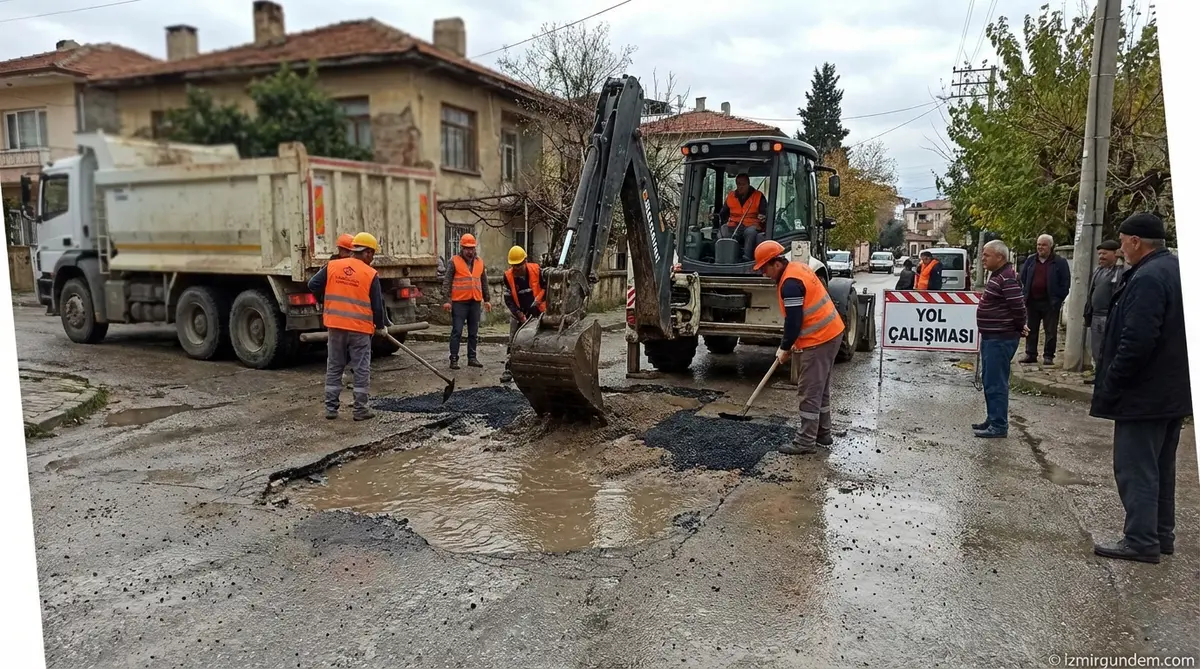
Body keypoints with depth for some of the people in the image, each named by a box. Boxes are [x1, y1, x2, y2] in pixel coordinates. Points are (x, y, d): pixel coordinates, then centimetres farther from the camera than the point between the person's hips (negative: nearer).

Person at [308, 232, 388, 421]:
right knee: (361, 370, 6)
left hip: (335, 326, 4)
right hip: (360, 328, -4)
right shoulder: (371, 274, -6)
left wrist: (326, 303, 21)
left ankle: (331, 408, 16)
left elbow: (313, 285, 4)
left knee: (334, 367, 13)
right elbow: (377, 305, -4)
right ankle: (360, 409, 9)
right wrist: (381, 326, 12)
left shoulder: (332, 266, 2)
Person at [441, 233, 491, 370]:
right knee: (457, 332, -3)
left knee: (474, 333, 10)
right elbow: (447, 282, -5)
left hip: (475, 302, 5)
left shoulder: (480, 262, 13)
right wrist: (446, 300, -12)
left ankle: (472, 358, 18)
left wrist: (487, 299, 16)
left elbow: (484, 282, 19)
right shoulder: (454, 261, -2)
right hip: (459, 302, -5)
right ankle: (454, 359, 2)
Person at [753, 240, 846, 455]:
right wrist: (790, 343, 15)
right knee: (821, 389, 18)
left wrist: (785, 348, -6)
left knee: (810, 393, -4)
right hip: (830, 333, 11)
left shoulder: (790, 283, -21)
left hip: (818, 340, -11)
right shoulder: (798, 268, 11)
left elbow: (794, 321, -21)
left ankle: (806, 441, 2)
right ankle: (824, 434, 28)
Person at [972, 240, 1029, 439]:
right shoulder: (997, 275, 13)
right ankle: (992, 420, 27)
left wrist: (1019, 328, -8)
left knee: (996, 383, -5)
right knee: (989, 381, 17)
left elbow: (1019, 306, -24)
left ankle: (999, 426, 1)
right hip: (991, 337, 11)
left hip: (1001, 339, -11)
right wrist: (1017, 327, 16)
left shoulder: (1007, 279, -20)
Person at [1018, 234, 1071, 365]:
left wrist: (1059, 299, -8)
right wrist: (1025, 296, 7)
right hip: (1032, 301, 4)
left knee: (1051, 331, 2)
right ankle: (1030, 354, 16)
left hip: (1050, 303, -4)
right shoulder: (1030, 260, 10)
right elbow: (1023, 279, 15)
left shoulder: (1060, 262, -1)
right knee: (1031, 330, 9)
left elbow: (1065, 283, -3)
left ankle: (1048, 356, 9)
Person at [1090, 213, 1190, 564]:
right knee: (1161, 467, 18)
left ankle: (1141, 540, 3)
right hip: (1175, 393, 10)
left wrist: (1110, 386, -18)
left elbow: (1136, 342, -27)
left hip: (1144, 395, -10)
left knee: (1135, 468, -2)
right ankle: (1162, 535, 27)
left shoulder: (1147, 279, -22)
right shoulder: (1178, 270, 10)